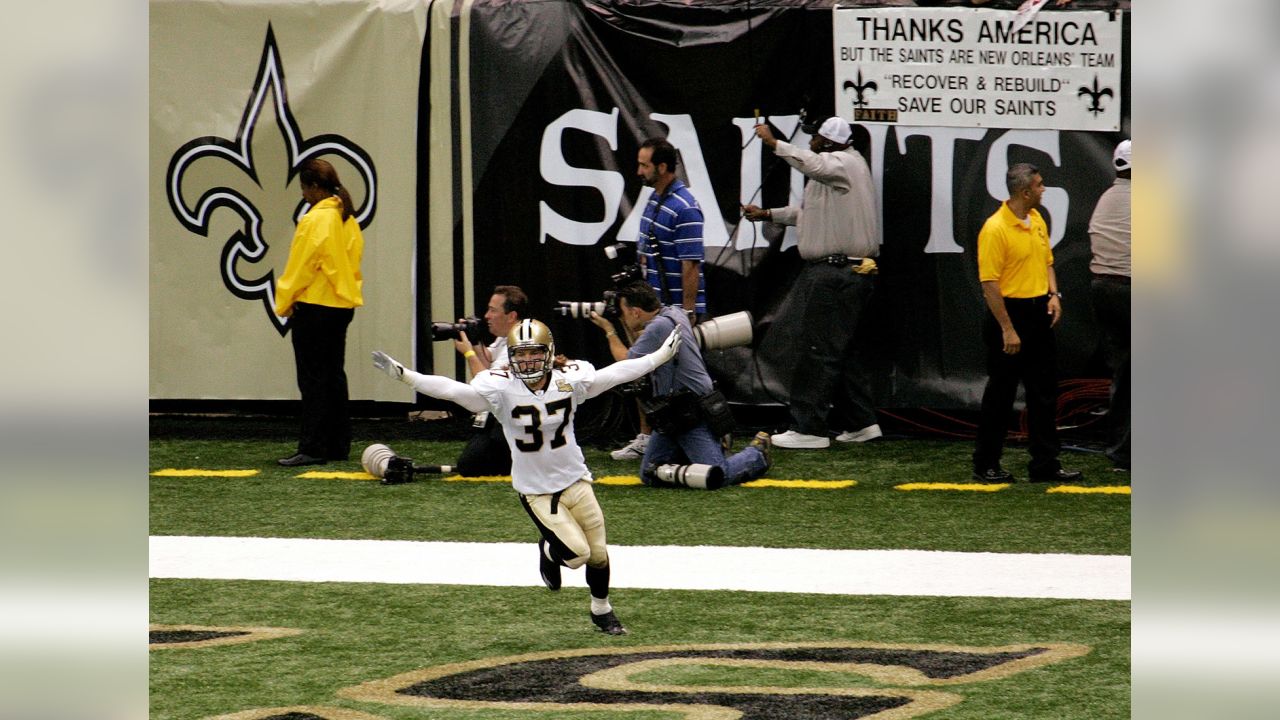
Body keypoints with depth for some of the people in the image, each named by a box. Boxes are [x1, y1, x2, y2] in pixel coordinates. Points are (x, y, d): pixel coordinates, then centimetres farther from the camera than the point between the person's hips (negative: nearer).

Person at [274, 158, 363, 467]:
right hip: (343, 305, 9)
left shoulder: (315, 220, -16)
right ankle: (338, 445, 17)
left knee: (313, 380, -6)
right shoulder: (348, 219, 9)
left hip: (314, 308, -9)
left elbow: (300, 268, -13)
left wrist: (284, 303, -3)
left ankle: (312, 448, -8)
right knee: (334, 377, 14)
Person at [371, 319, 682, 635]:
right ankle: (548, 552, 24)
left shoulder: (570, 380, -9)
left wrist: (662, 356, 0)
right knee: (576, 553, -13)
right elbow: (451, 390, -23)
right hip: (535, 489, -3)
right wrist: (402, 375, -33)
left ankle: (601, 610, 35)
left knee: (598, 553, 8)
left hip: (574, 479, 3)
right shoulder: (501, 389, -17)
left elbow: (616, 373, -1)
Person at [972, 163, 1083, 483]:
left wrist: (1053, 295, 3)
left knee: (1044, 391, 7)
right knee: (1000, 393, 0)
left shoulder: (1038, 220, 9)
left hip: (1038, 314, 8)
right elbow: (990, 282, -18)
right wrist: (1007, 330, -20)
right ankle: (985, 466, 11)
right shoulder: (995, 228, -16)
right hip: (1009, 313, -8)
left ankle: (1045, 465, 12)